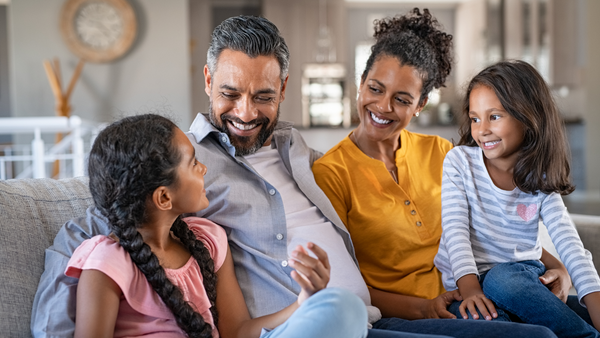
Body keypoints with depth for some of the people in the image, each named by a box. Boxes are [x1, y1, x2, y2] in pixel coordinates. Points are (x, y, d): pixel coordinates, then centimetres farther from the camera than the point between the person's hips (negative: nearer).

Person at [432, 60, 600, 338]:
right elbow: (455, 229, -9)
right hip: (468, 283, -1)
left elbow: (569, 243, -8)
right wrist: (470, 288, -24)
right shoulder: (460, 161, -1)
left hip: (523, 275, 1)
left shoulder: (541, 180, 3)